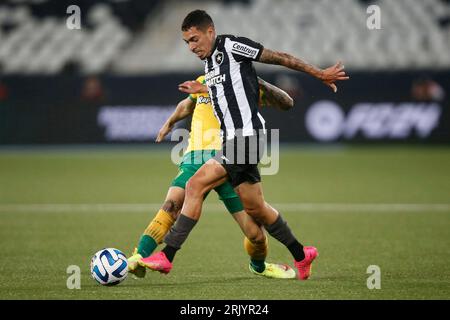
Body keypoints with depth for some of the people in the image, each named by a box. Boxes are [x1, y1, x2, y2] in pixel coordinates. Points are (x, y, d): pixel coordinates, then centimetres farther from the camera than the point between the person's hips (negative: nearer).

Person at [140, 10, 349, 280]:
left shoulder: (231, 46, -9)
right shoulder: (209, 63, 16)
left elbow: (280, 58, -4)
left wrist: (320, 74, 1)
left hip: (247, 136, -9)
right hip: (232, 140, 9)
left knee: (196, 186, -16)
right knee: (255, 208, 12)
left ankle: (167, 256, -15)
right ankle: (301, 256, 27)